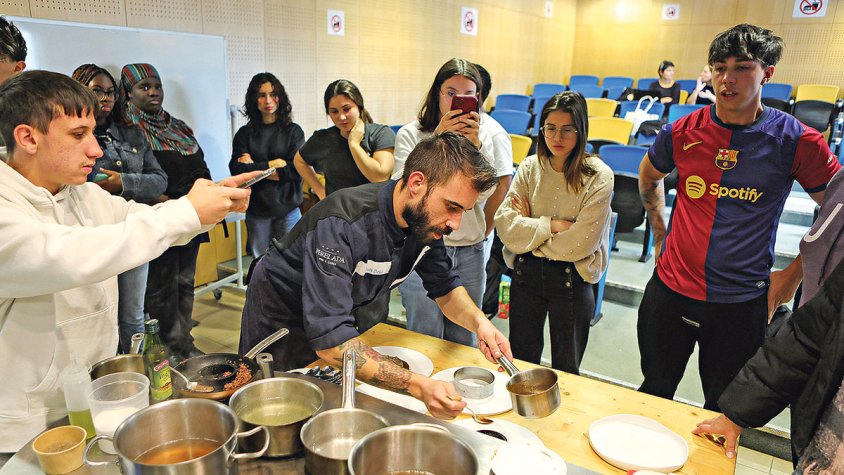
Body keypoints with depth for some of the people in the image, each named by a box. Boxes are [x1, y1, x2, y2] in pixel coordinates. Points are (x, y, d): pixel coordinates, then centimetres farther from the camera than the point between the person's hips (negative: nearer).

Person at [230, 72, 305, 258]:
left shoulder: (293, 131, 2)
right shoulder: (244, 133, 6)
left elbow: (297, 170, -10)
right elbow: (237, 171, -6)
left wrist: (255, 169, -6)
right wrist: (271, 165, -11)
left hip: (288, 209, -1)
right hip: (256, 210, 1)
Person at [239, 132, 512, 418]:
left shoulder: (426, 221, -18)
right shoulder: (341, 223, -40)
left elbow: (445, 288, -5)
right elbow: (329, 340, -45)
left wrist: (479, 321, -26)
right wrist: (419, 386, -54)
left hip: (339, 316, 6)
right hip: (279, 318, -5)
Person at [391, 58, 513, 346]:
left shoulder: (484, 135, 6)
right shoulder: (411, 134, -3)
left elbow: (491, 192, -1)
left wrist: (476, 146, -12)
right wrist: (437, 140, -20)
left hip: (470, 252, 3)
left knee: (463, 342, 14)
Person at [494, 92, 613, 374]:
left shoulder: (598, 176, -11)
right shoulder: (529, 168, -1)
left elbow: (582, 242, -18)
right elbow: (505, 224, -11)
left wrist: (531, 228, -10)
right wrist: (553, 224, -17)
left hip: (571, 279, -2)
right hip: (526, 273, 3)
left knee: (565, 371, 16)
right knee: (521, 361, 19)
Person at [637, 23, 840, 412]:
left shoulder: (795, 140, -10)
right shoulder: (682, 132, -4)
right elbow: (649, 176, 17)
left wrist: (793, 274, -1)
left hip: (741, 304, -1)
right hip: (670, 291, 2)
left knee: (725, 409, 17)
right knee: (654, 393, 20)